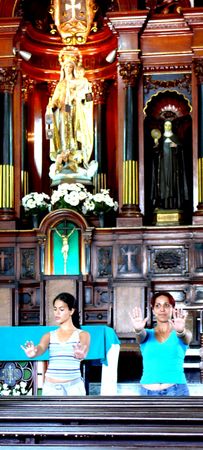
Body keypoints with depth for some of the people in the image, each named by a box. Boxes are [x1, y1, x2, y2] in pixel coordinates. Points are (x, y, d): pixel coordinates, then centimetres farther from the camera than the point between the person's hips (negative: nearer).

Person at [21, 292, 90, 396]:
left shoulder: (82, 335, 3)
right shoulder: (49, 336, 11)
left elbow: (84, 349, -19)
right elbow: (41, 347, -11)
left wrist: (80, 353, -45)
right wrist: (33, 352, -37)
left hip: (74, 387, -2)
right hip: (51, 388, 2)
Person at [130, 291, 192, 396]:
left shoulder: (184, 334, 7)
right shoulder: (148, 334, 11)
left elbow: (185, 337, -16)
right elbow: (141, 335, -12)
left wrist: (180, 331, -41)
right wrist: (138, 329, -36)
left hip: (176, 391, -2)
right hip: (148, 392, 2)